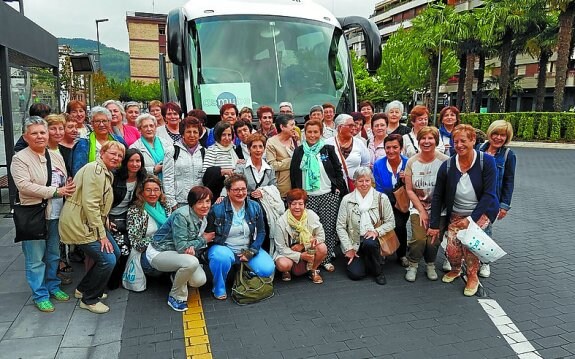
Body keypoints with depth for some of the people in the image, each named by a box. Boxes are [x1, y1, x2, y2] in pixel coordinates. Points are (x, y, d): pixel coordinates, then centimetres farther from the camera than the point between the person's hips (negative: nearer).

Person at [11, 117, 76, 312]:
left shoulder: (56, 156, 11)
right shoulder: (20, 159, -8)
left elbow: (65, 182, 16)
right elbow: (24, 185, -21)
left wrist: (69, 188, -6)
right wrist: (55, 191, -23)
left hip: (56, 214, 6)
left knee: (54, 254, 18)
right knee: (35, 258, 3)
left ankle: (53, 286, 34)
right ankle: (40, 295, 16)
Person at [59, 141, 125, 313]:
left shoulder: (108, 173, 14)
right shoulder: (95, 169, -18)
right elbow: (90, 204, -24)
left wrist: (105, 223, 8)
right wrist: (101, 234, -21)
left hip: (90, 222, 11)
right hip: (78, 223, -11)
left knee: (115, 253, 12)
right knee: (107, 260, -13)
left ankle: (83, 289, 28)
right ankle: (89, 299, 8)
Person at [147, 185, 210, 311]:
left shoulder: (203, 218, 0)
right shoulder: (181, 215, -26)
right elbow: (181, 247, -28)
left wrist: (193, 247, -23)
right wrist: (203, 240, -15)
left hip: (177, 254, 8)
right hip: (158, 253, -7)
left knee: (200, 280, -12)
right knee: (191, 262, -33)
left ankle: (177, 275, 21)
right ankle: (176, 297, -8)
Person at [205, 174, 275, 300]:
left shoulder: (255, 207, 0)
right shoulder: (217, 209, -11)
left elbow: (261, 232, 4)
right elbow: (209, 235, -6)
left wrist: (251, 251, -9)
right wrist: (230, 250, -17)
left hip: (249, 249, 3)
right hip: (224, 248, -3)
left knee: (268, 269, -19)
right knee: (221, 257, -39)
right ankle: (219, 289, -9)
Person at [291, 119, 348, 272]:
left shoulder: (328, 149, 4)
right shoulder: (299, 152, 7)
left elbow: (338, 171, 7)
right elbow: (293, 174, 9)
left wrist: (339, 189, 0)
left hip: (328, 195, 0)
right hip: (307, 196, 0)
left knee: (328, 228, 1)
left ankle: (327, 259, 14)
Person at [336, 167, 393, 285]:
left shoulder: (382, 198, -1)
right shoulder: (347, 200, -3)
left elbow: (390, 222, 2)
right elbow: (340, 227, -2)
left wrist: (377, 231, -17)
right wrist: (348, 248, -7)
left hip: (373, 238, 0)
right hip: (354, 242, 0)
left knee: (369, 243, -36)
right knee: (355, 274, -19)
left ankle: (378, 271, -7)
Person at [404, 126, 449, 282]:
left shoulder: (444, 161, -8)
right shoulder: (411, 162, 0)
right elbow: (409, 190, 1)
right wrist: (422, 211, -5)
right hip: (418, 207, 1)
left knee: (433, 240, -9)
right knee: (419, 238, -15)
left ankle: (430, 265, 22)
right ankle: (412, 266, 12)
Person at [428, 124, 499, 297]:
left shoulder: (487, 161, -16)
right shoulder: (447, 166, -10)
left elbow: (489, 194, -16)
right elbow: (437, 196, -2)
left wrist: (471, 218, -22)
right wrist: (434, 225, -2)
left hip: (482, 211, -2)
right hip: (456, 215, 2)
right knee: (452, 250, -11)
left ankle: (473, 276, 1)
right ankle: (455, 269, 27)